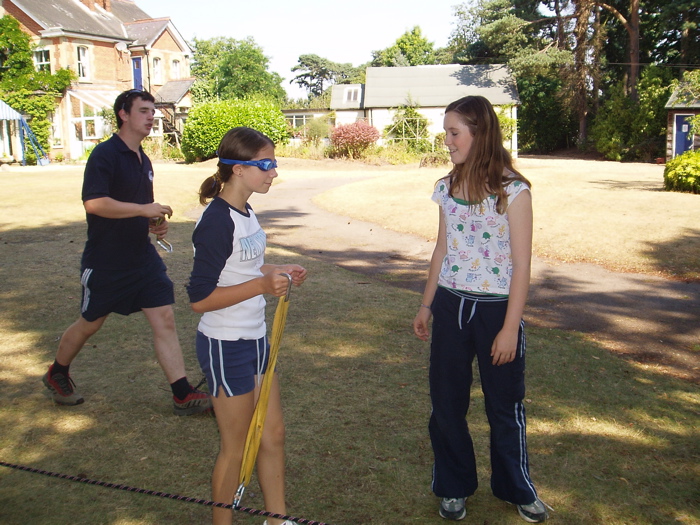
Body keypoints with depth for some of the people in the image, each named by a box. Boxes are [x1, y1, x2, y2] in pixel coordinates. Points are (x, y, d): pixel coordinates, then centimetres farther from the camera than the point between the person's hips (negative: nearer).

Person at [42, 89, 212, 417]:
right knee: (89, 324, 12)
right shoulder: (105, 155, -14)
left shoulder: (143, 160, 12)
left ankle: (183, 396, 3)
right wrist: (144, 209, -28)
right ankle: (57, 375, 39)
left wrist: (156, 223, 6)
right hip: (105, 262, -6)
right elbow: (93, 202, -28)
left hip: (143, 258, 7)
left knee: (164, 321, -1)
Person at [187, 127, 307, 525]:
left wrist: (278, 271, 3)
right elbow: (200, 298, -22)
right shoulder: (217, 222, -22)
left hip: (255, 339, 9)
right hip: (226, 346, -9)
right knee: (236, 447, 8)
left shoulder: (244, 212, 5)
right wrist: (262, 285, -28)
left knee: (274, 433, 18)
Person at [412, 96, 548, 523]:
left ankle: (517, 487, 34)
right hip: (450, 306, 5)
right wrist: (427, 306, 14)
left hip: (496, 309, -4)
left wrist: (510, 327, -13)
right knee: (446, 402, 11)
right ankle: (454, 487, 32)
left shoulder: (513, 191, -12)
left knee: (505, 404, 11)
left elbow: (521, 264, -11)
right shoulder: (448, 187, 5)